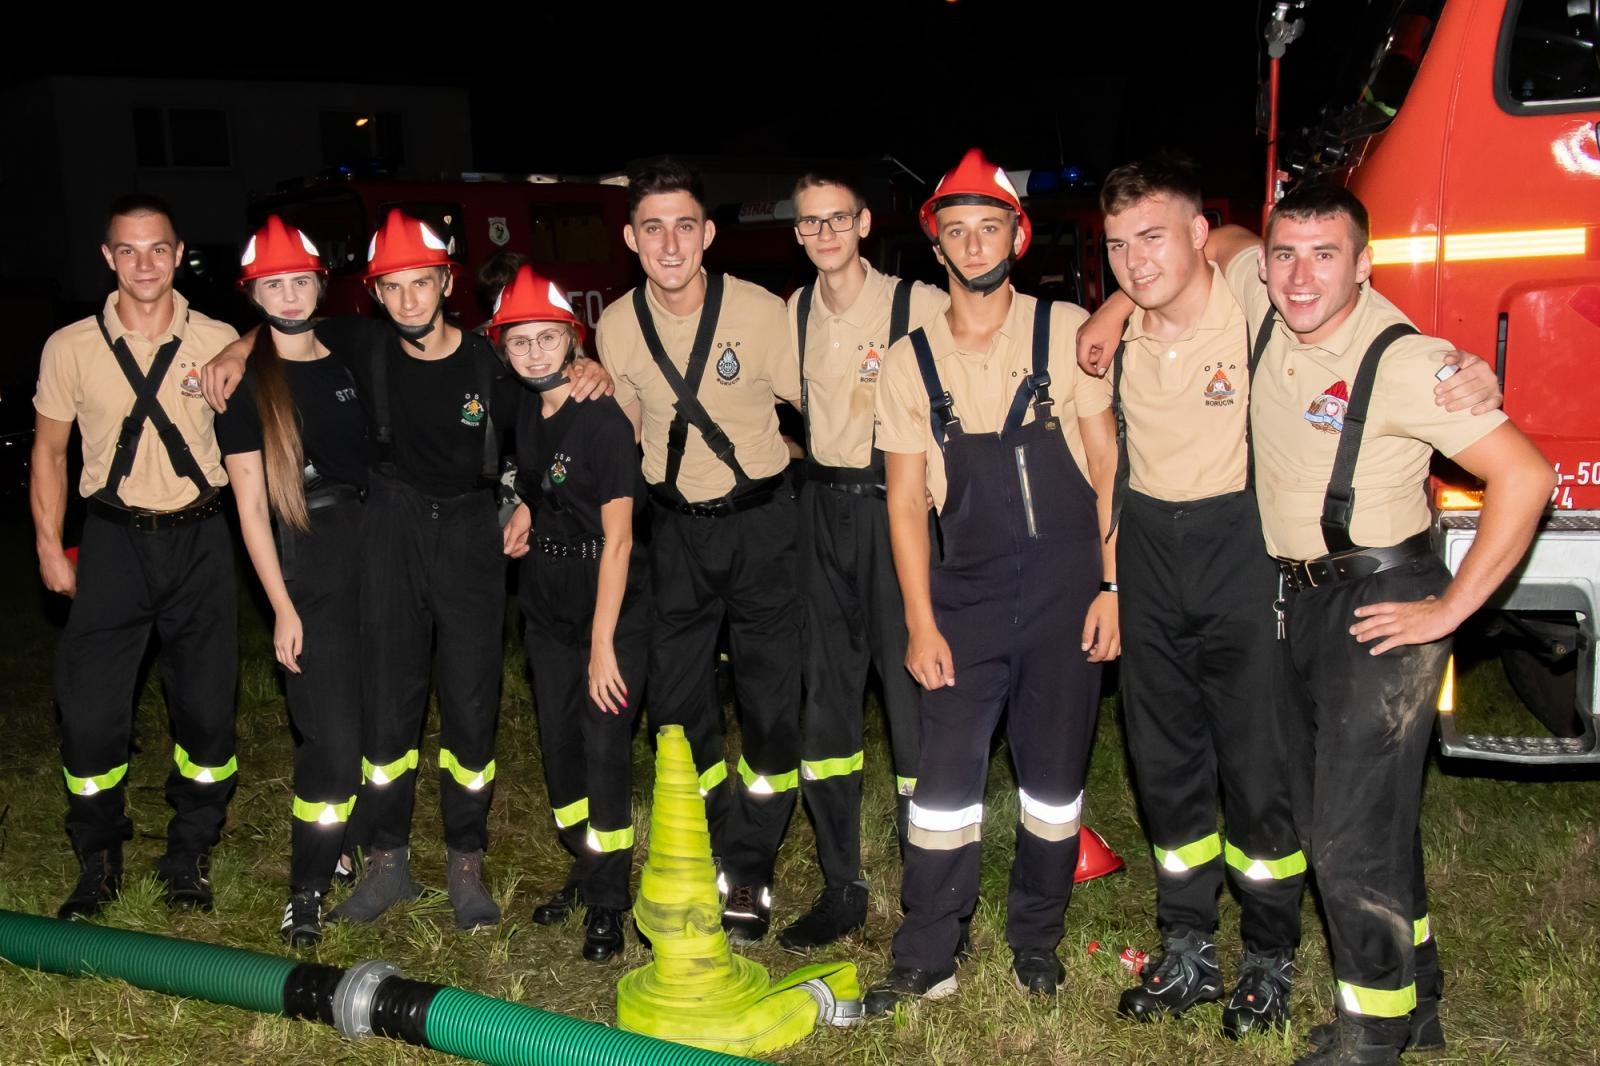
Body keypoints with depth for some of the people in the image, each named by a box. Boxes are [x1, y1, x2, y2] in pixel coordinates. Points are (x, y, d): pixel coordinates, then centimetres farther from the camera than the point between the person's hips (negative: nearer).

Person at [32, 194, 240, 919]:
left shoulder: (220, 343, -1)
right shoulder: (70, 347, -2)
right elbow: (50, 450, 8)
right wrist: (49, 546, 5)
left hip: (199, 538, 0)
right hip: (113, 539, 0)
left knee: (206, 705, 4)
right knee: (89, 709, -2)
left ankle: (189, 858, 23)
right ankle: (98, 864, 19)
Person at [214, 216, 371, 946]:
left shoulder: (349, 361, 9)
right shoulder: (245, 383, -3)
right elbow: (250, 507, -5)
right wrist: (282, 607, -9)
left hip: (374, 552, 5)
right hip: (305, 565, -5)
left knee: (368, 721, 10)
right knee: (332, 736, -7)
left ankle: (331, 848, 29)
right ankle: (306, 890, 8)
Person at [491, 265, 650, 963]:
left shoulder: (603, 420, -17)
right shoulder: (527, 417, 6)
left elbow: (617, 538, -19)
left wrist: (603, 644, -21)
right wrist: (524, 513, 6)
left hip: (611, 604, -7)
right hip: (546, 601, 8)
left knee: (605, 747, -5)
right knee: (558, 743, 12)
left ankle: (609, 901, 10)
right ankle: (586, 870, 30)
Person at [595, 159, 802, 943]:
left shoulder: (760, 311, -15)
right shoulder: (617, 327, -5)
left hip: (761, 520, -2)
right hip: (674, 528, 3)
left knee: (772, 704, 1)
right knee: (676, 704, 9)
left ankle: (749, 872, 20)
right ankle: (697, 863, 30)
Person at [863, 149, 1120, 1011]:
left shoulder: (1067, 331, 1)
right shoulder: (909, 361, 4)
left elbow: (1107, 468, 1)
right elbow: (905, 499, 4)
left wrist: (1113, 586, -4)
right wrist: (920, 622, -1)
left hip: (1069, 582, 0)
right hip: (969, 588, 1)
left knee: (1054, 771, 9)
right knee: (945, 775, 0)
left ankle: (1035, 940, 28)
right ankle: (925, 960, 15)